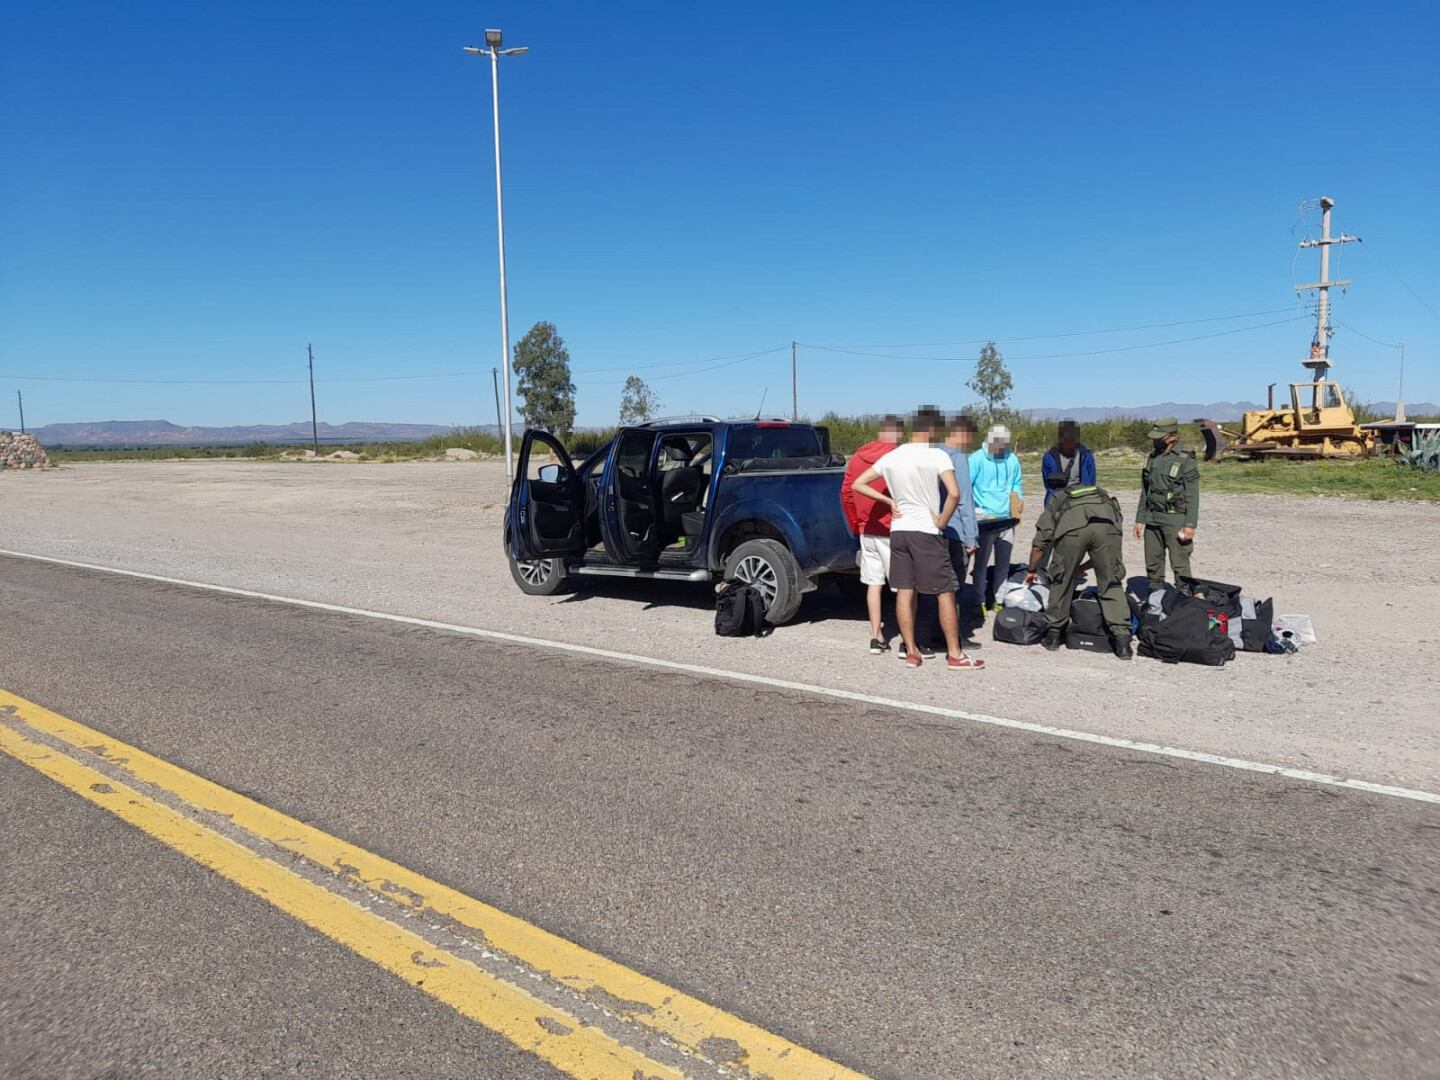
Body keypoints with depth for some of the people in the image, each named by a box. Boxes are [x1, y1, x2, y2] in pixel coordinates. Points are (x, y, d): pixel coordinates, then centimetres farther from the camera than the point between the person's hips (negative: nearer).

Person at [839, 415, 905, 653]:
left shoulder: (857, 457, 6)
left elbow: (846, 493, 10)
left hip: (867, 531, 5)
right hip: (891, 531, -5)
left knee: (873, 583, 11)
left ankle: (876, 637, 13)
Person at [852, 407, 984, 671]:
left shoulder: (891, 457, 6)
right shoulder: (937, 456, -11)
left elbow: (858, 484, 9)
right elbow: (954, 493, -23)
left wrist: (889, 501, 7)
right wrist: (942, 520, -9)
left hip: (898, 530, 6)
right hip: (926, 531, -6)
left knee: (904, 592, 9)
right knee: (946, 593, 2)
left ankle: (911, 651, 15)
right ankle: (955, 654, 5)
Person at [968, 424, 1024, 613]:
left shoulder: (1012, 460, 7)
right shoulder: (977, 459, -9)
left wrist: (1017, 502, 6)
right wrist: (972, 509, -13)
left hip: (1006, 519, 5)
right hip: (984, 519, -5)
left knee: (1003, 564, 10)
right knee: (982, 562, 0)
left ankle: (996, 601, 21)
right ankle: (981, 602, 8)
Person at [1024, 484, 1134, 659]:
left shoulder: (1057, 502, 39)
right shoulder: (1105, 496, 43)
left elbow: (1038, 545, 36)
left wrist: (1031, 571, 53)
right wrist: (1081, 569, 51)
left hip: (1072, 527, -1)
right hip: (1107, 524, 1)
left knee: (1062, 581, 18)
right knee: (1112, 584, 14)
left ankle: (1053, 634, 28)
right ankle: (1122, 640, 9)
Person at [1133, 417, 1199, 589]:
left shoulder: (1185, 461, -7)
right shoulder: (1151, 459, 10)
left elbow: (1192, 496, -9)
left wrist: (1190, 524, -15)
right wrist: (1140, 519, 13)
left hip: (1175, 520, -6)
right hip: (1153, 518, 6)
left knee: (1180, 565, -5)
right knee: (1153, 564, 10)